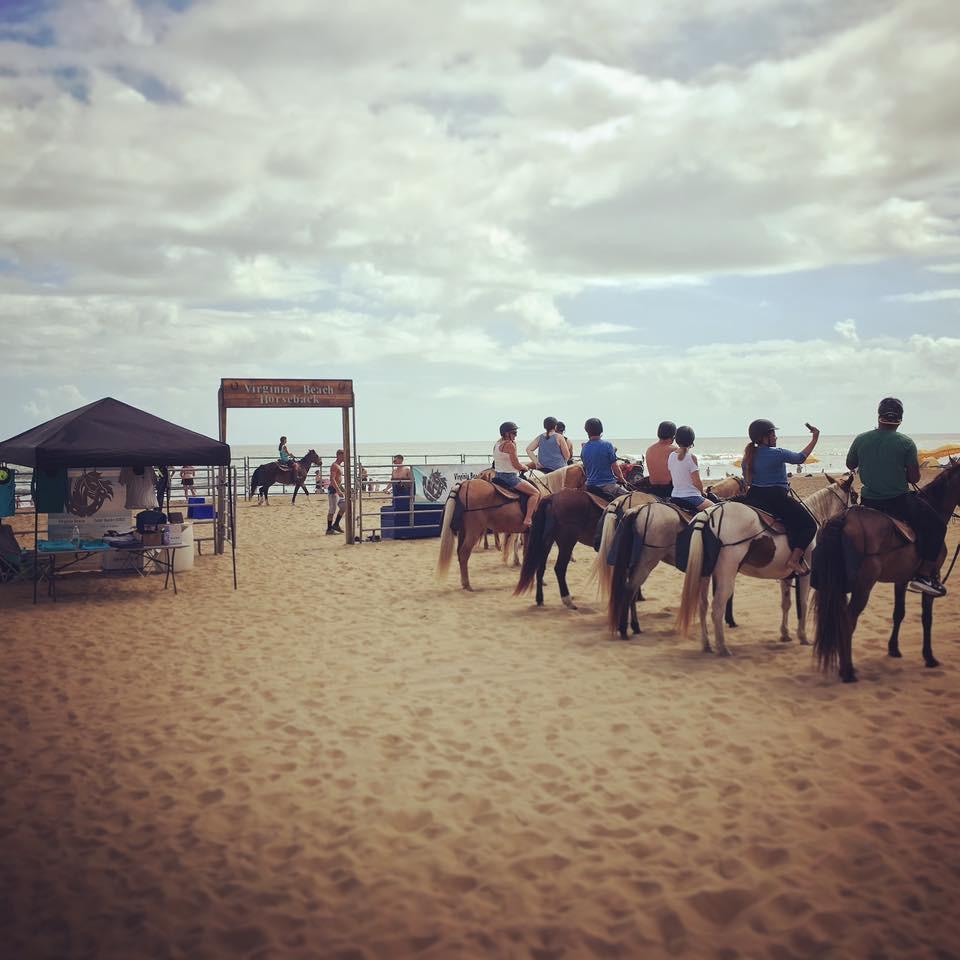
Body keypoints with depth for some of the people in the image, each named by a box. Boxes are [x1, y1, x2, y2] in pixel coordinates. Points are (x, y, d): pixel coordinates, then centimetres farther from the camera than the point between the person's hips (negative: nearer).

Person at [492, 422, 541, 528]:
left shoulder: (497, 444, 12)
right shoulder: (510, 444, -15)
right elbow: (516, 465, -16)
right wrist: (525, 467, 3)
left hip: (498, 475, 10)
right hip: (509, 477, -10)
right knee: (535, 492, -9)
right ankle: (528, 519, -20)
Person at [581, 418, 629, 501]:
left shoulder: (584, 448, 4)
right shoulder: (607, 445, -11)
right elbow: (615, 466, -6)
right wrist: (621, 479, 9)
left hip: (590, 486, 6)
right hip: (607, 484, -6)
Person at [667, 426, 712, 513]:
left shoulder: (671, 456, 2)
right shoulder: (691, 458, -16)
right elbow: (697, 482, -14)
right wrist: (702, 492, 5)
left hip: (674, 498, 7)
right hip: (691, 498, -7)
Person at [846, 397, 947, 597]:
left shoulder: (860, 440, -3)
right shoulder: (905, 442, -11)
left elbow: (850, 465, 14)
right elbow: (914, 478, -9)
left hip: (868, 502, 4)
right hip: (899, 502, -4)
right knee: (936, 527, 12)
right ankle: (924, 575, 3)